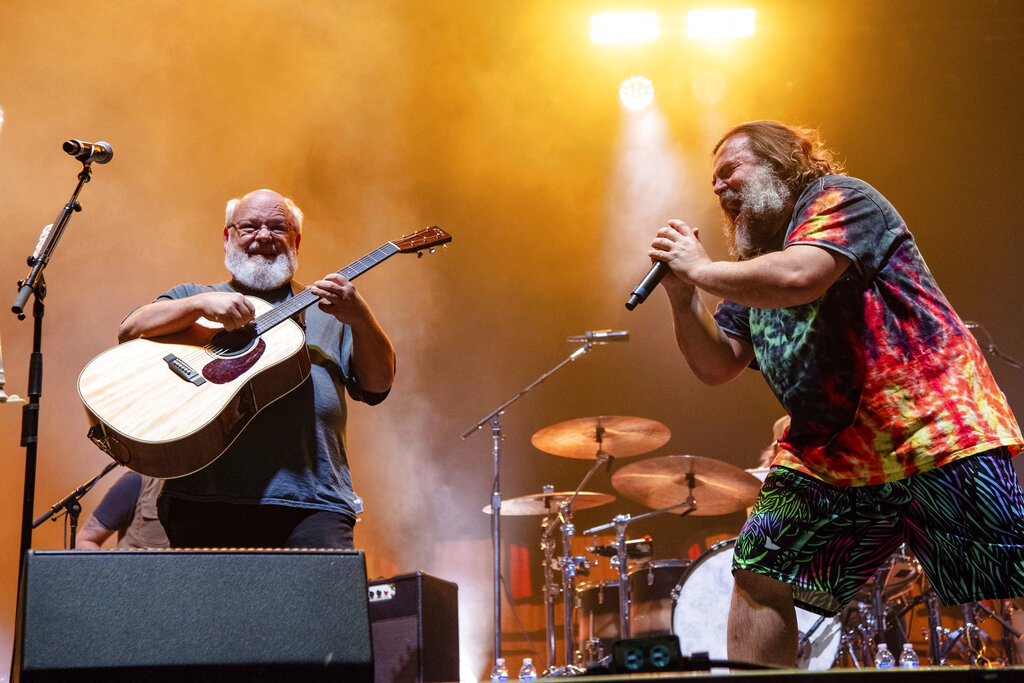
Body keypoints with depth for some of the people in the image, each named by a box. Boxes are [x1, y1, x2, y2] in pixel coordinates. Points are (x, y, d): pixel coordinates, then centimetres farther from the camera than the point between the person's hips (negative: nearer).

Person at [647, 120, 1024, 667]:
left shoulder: (840, 199, -2)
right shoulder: (752, 266, 21)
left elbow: (797, 277, -22)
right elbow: (717, 366, 17)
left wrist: (700, 269, -9)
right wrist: (682, 295, 3)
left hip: (934, 431, -7)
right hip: (828, 454, 8)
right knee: (758, 575, -1)